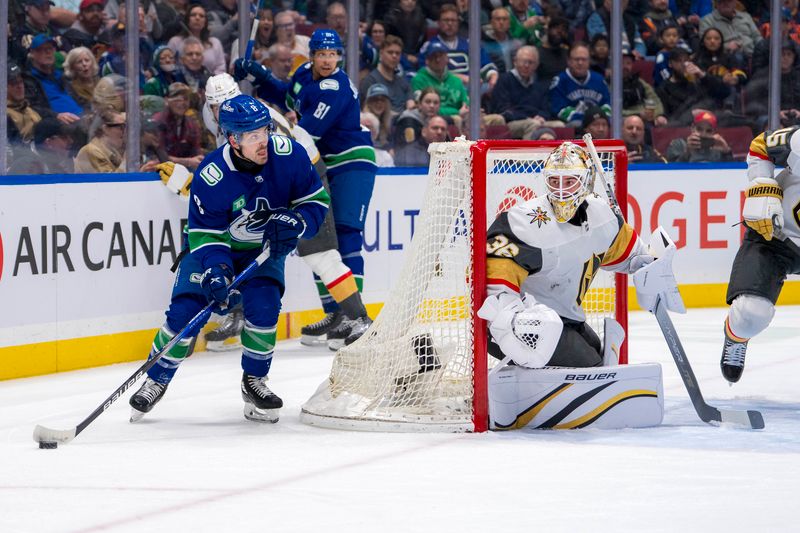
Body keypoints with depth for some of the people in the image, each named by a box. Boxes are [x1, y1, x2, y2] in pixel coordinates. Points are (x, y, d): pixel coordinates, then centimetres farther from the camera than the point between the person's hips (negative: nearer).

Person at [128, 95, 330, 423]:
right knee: (184, 312, -11)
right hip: (216, 247, -1)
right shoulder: (211, 177, -29)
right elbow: (205, 234, -21)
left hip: (265, 248, 1)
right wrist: (216, 272, -37)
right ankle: (156, 380, 12)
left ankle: (254, 382, 2)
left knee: (263, 306, -21)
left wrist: (295, 222, -29)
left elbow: (316, 200, -10)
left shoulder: (288, 154, -23)